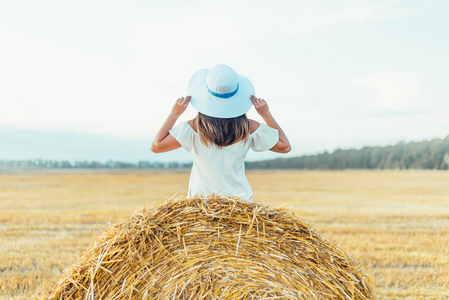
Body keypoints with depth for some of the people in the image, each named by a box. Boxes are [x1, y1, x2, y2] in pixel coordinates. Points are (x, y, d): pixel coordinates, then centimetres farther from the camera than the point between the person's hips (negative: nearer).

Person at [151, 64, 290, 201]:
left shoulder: (195, 127, -13)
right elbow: (285, 147, 5)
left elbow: (156, 146, -8)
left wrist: (174, 114, -2)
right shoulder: (249, 128, -8)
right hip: (240, 200, 1)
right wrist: (266, 114, 4)